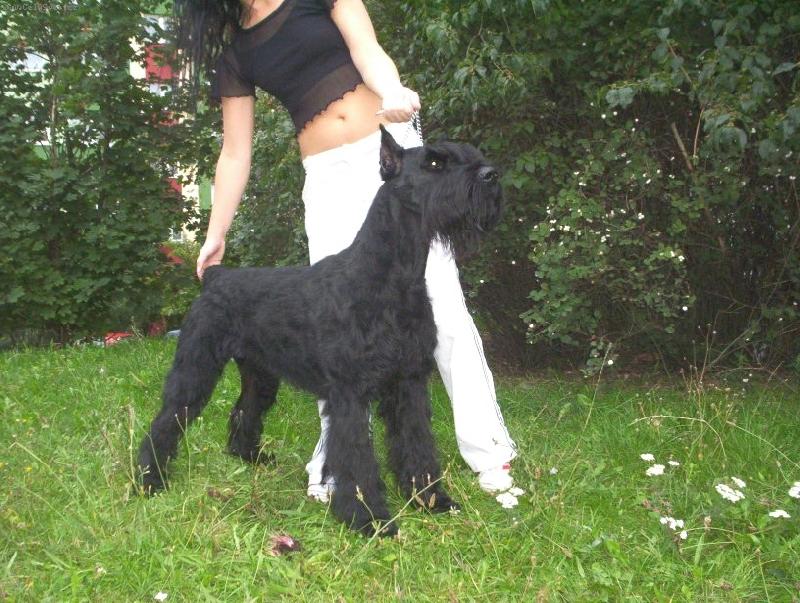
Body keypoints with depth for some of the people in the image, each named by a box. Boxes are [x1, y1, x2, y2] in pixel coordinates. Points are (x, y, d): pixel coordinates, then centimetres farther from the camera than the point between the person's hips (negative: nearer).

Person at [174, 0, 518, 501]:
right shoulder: (235, 52, 10)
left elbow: (366, 49, -11)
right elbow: (235, 154, 12)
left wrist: (393, 93, -34)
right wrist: (216, 235, 9)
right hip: (328, 177, 3)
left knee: (440, 295, -5)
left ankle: (489, 449, -1)